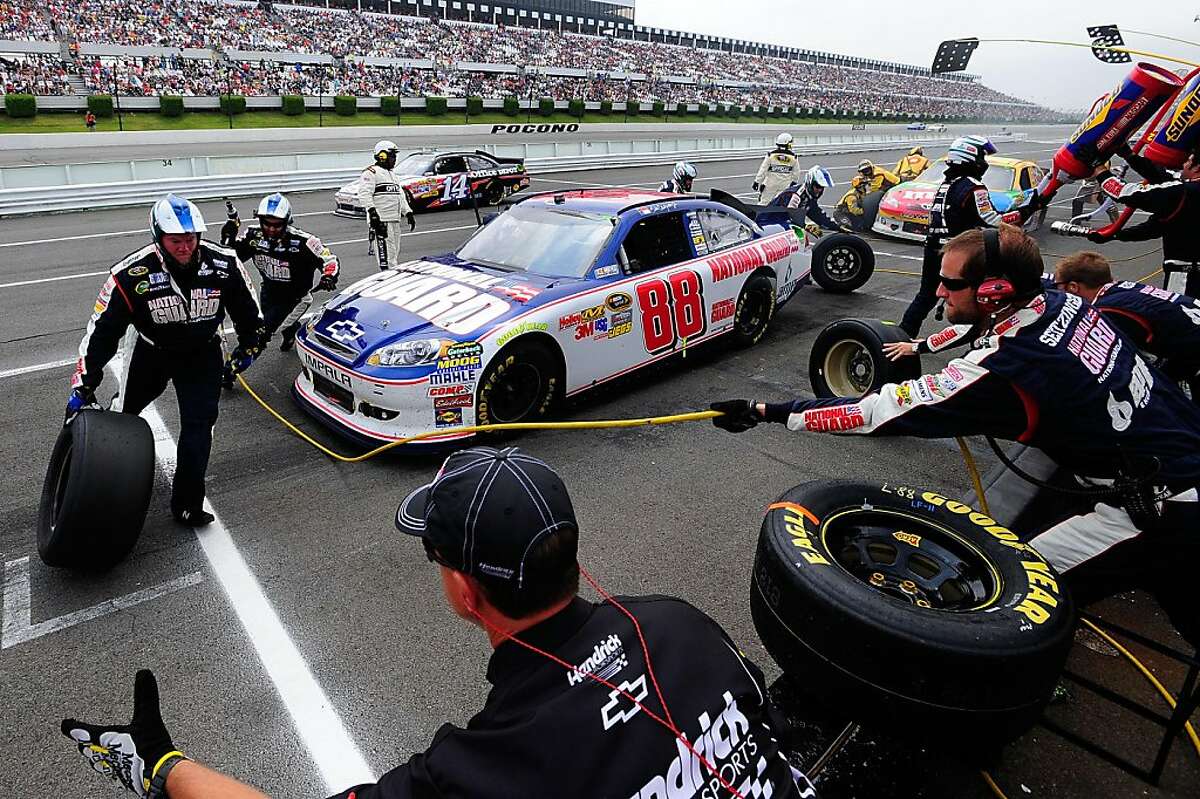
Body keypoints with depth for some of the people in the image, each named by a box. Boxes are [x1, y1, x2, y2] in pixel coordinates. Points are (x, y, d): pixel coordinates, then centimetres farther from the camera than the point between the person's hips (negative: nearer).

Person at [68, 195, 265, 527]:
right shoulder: (131, 274, -26)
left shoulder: (224, 264, -22)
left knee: (199, 423, -10)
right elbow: (102, 330, -17)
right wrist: (82, 386, -16)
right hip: (153, 353, 1)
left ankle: (187, 504, 0)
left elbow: (247, 309, -2)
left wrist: (248, 347, 8)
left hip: (203, 354, 0)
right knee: (127, 407, 22)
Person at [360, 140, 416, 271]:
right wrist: (372, 211, -26)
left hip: (395, 220, 10)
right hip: (381, 220, -10)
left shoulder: (392, 175, 26)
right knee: (386, 254, -15)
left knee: (395, 251, 12)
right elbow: (364, 194, -16)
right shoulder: (371, 172, -4)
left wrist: (408, 213, 21)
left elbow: (401, 196, 30)